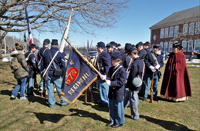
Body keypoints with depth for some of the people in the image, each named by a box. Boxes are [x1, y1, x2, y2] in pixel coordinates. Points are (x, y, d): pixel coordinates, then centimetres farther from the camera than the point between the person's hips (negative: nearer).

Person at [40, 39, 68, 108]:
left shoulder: (45, 52, 5)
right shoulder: (60, 54, -8)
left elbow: (42, 63, 11)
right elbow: (63, 65, -8)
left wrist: (43, 71, 20)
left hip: (47, 73, 4)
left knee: (49, 88, 10)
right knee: (60, 88, 7)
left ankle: (51, 104, 20)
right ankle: (63, 102, 19)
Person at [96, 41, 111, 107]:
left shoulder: (105, 54, -17)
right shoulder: (100, 55, 14)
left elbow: (108, 65, -22)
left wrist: (105, 74, -24)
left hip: (104, 75, -10)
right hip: (100, 75, 10)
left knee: (105, 89, 1)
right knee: (100, 88, 19)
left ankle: (106, 102, 14)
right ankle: (101, 100, 33)